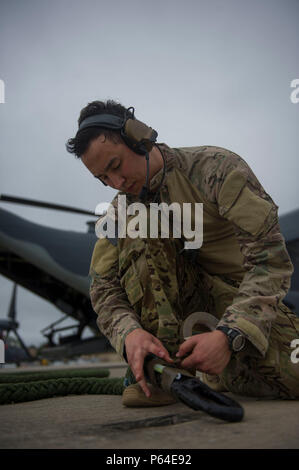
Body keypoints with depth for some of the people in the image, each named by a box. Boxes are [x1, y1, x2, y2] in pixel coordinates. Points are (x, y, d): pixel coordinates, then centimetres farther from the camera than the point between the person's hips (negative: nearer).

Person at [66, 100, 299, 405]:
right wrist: (129, 333, -33)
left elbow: (271, 257, -24)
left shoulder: (215, 168, -16)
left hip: (249, 301, -2)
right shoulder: (120, 212, -1)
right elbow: (104, 288, -9)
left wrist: (229, 336, -36)